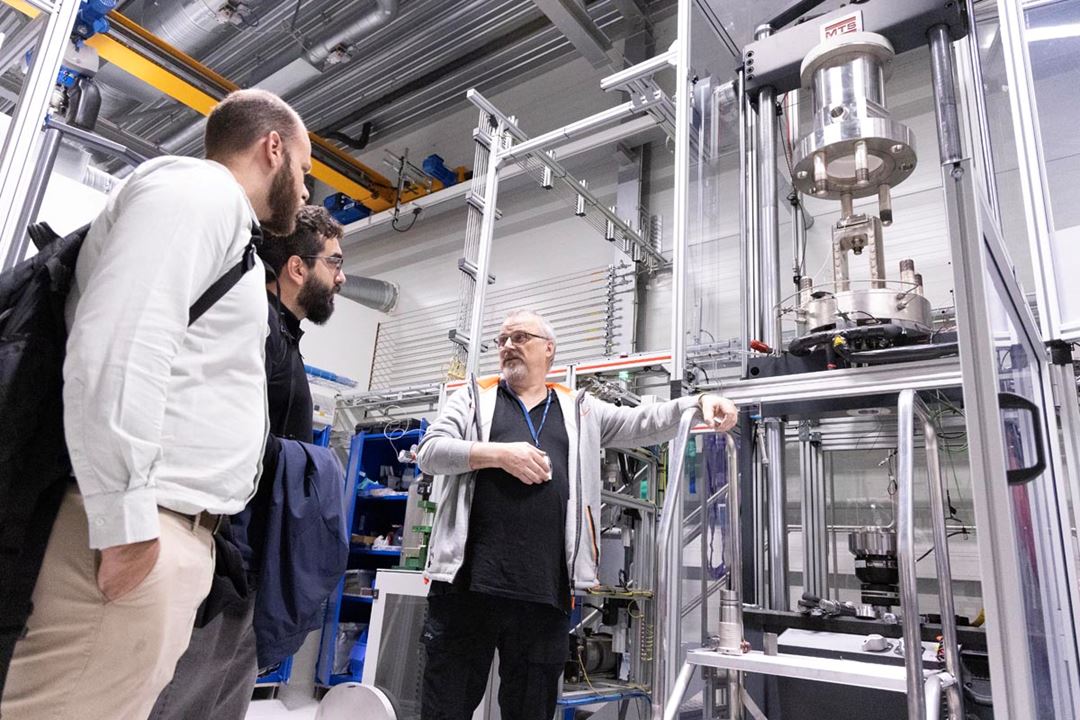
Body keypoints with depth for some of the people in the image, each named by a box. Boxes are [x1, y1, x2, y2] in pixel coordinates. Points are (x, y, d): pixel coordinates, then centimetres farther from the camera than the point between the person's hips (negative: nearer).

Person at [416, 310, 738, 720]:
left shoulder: (579, 410, 16)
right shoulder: (474, 398, 11)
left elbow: (644, 423, 11)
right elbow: (430, 451, 1)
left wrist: (699, 403, -6)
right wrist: (499, 454, -13)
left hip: (545, 591, 2)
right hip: (469, 581, -1)